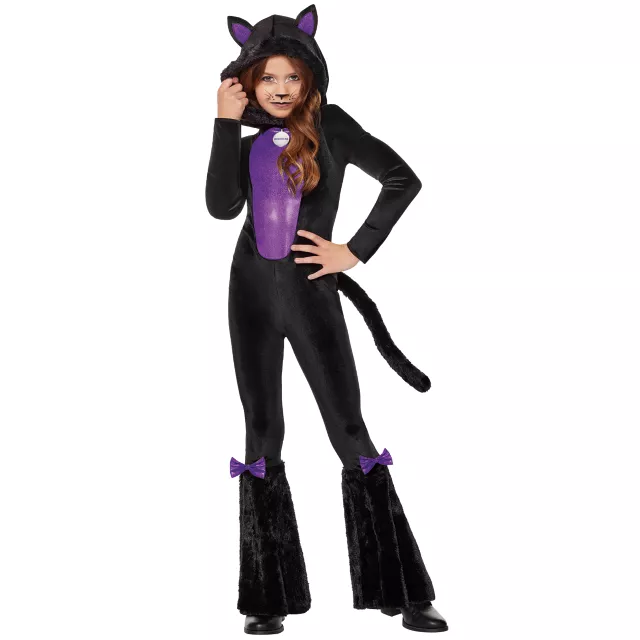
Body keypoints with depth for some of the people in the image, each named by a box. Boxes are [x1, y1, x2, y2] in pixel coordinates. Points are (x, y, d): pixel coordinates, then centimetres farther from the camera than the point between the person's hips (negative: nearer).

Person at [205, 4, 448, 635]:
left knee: (350, 429, -6)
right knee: (262, 433, 4)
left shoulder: (329, 125, 0)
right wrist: (226, 123, -8)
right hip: (251, 291, 4)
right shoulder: (250, 139, 10)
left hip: (311, 291, -4)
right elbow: (222, 206, -8)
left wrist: (355, 252, -9)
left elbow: (403, 179, -9)